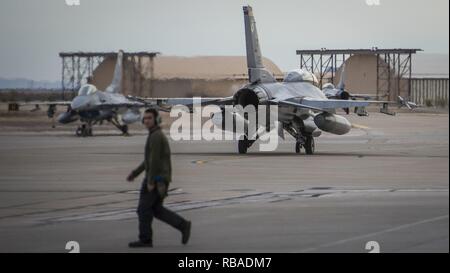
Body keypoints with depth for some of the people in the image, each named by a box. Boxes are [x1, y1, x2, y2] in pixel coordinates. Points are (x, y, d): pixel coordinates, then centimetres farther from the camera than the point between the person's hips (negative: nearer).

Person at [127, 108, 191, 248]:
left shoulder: (155, 136, -16)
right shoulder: (158, 136, 18)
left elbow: (155, 159, -22)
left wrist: (150, 181, -23)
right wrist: (134, 173, 24)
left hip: (156, 179, -10)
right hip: (160, 179, 10)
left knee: (144, 208, -1)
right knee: (156, 210, 12)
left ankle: (145, 239, 4)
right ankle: (183, 225, 5)